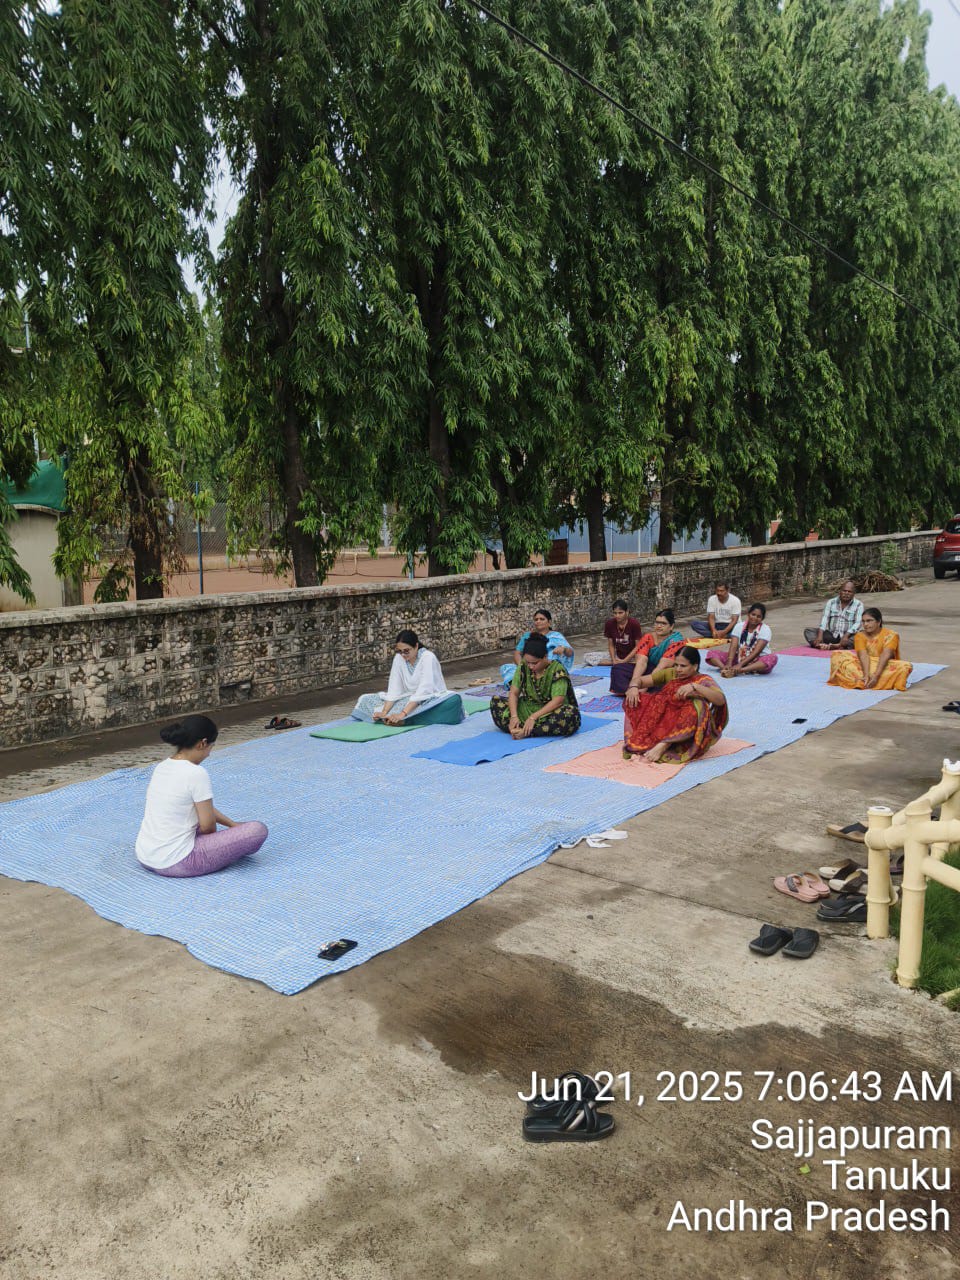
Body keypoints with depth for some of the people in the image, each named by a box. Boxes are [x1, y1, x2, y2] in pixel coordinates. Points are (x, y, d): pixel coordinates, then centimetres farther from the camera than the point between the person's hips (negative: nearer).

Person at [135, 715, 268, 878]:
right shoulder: (196, 773, -18)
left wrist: (233, 824, 23)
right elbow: (207, 825, -11)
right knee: (258, 830, -6)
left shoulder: (161, 767, 8)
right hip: (175, 864, -9)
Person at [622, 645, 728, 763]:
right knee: (635, 699, -14)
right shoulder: (669, 674, 7)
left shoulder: (704, 681, -3)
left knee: (697, 706, -34)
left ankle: (662, 746, -40)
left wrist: (695, 687, -33)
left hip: (692, 730, -3)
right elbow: (639, 679, 6)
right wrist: (633, 687, -17)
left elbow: (721, 700, -22)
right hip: (665, 723, 3)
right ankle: (638, 744, -32)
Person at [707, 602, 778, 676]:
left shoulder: (765, 629, -9)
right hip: (739, 658, 3)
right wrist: (729, 664, -29)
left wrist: (740, 665, -33)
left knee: (773, 658, -38)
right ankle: (728, 670, -42)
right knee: (712, 653, -13)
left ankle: (739, 671, -48)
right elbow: (733, 647, -11)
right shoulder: (739, 626, 0)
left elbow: (757, 651, -21)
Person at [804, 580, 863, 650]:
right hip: (831, 636, 3)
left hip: (847, 637, -2)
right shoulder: (831, 602, 7)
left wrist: (846, 635, -29)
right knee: (808, 630, -16)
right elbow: (824, 618, -6)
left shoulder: (858, 605, 1)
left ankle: (839, 646, -52)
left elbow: (858, 623, -11)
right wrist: (820, 635, -23)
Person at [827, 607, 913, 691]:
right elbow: (863, 656, -17)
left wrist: (876, 675, -35)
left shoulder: (890, 635, -8)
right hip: (864, 666, 1)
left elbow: (885, 656, -21)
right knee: (838, 655, -18)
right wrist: (866, 675, -34)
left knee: (906, 666, -31)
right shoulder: (860, 636, -2)